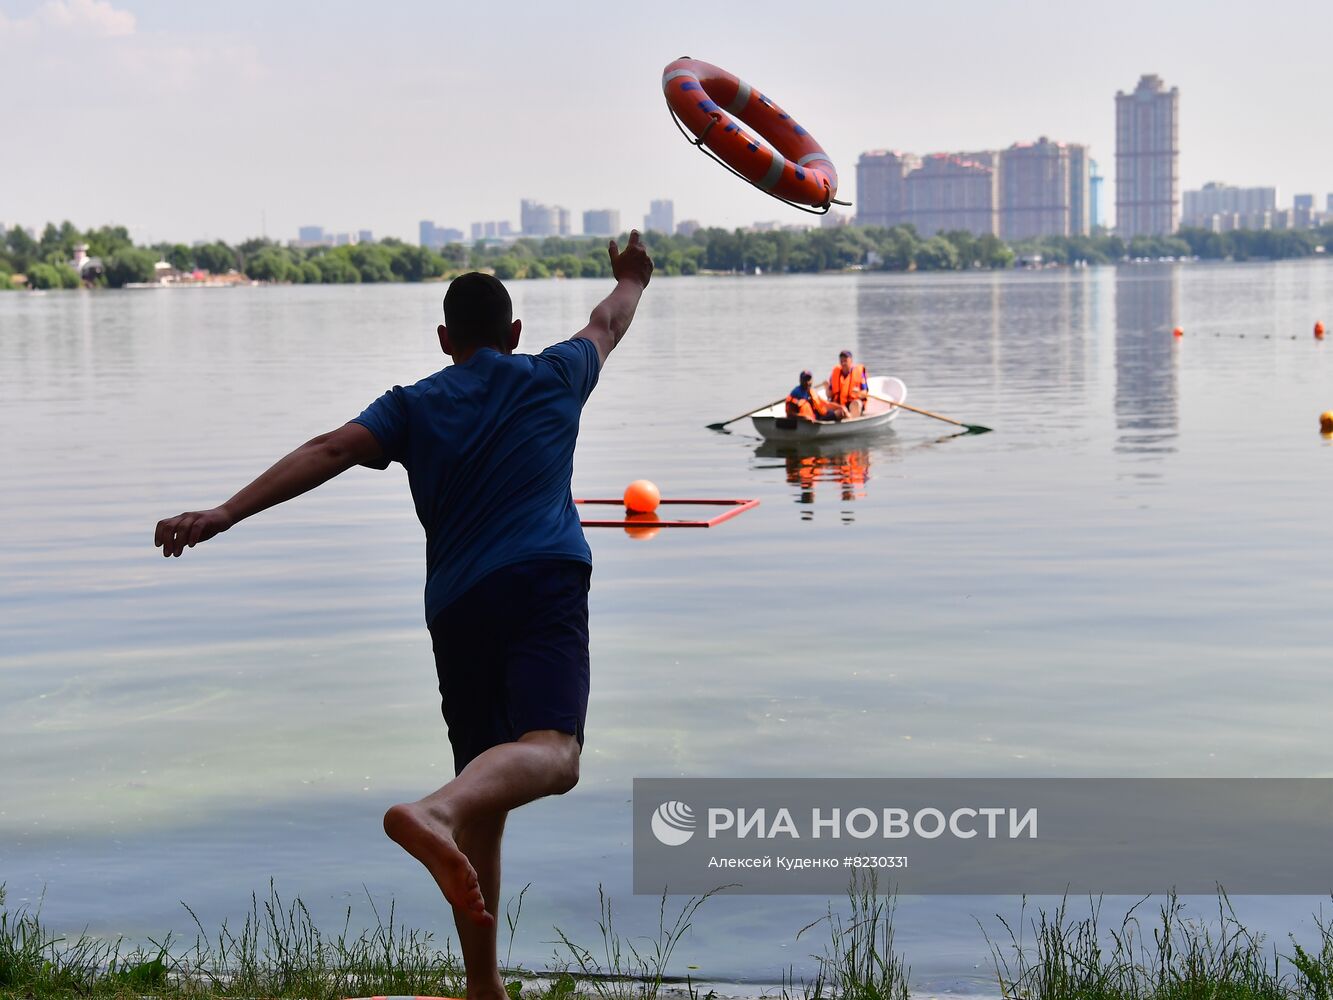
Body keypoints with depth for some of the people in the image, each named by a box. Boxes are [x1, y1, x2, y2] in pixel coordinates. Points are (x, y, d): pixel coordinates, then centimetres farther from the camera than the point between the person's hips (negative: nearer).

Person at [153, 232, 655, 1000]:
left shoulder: (414, 406, 18)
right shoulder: (553, 379, 19)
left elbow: (332, 450, 1)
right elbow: (608, 323, 40)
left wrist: (224, 515, -6)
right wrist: (632, 280, 62)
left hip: (458, 604, 3)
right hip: (544, 585, -3)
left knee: (486, 801, 14)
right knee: (551, 752, -26)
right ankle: (432, 813, -57)